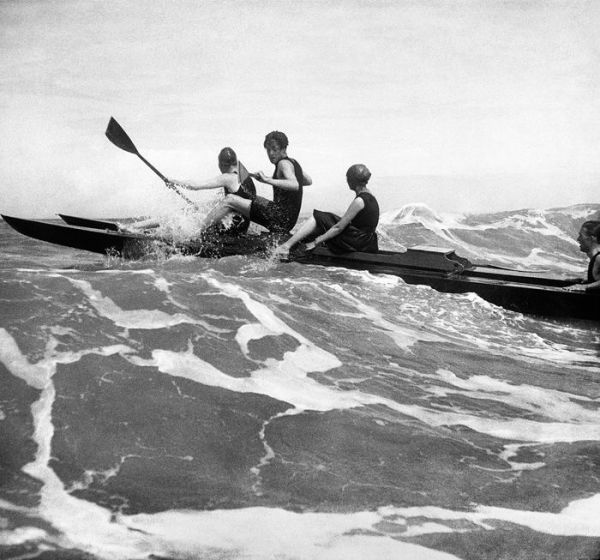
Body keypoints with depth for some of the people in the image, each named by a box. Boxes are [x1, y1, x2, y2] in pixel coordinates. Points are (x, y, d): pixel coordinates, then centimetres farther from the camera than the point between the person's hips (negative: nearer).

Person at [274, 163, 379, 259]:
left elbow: (339, 227, -19)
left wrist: (316, 242, -12)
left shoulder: (359, 201, -20)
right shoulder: (369, 195, 9)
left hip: (355, 243, -9)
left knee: (316, 219, -2)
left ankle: (286, 245, -4)